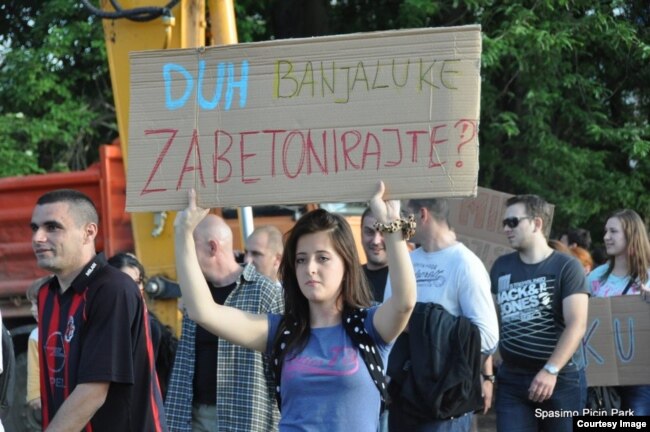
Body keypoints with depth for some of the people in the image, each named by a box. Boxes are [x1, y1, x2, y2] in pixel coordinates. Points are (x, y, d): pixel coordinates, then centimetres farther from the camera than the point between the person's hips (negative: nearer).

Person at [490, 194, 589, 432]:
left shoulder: (566, 267, -5)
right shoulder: (501, 266, 10)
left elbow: (577, 325, -13)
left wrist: (551, 370, -23)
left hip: (562, 379, -4)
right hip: (511, 379, 4)